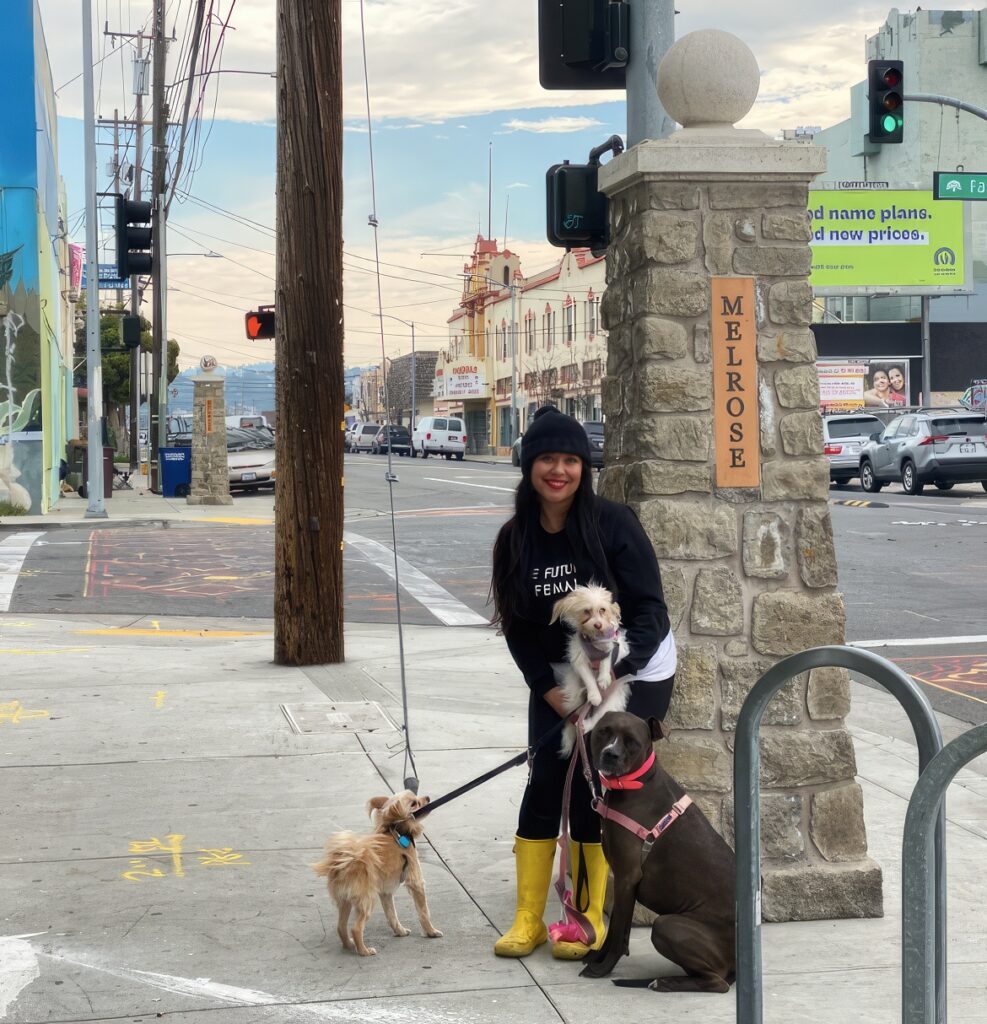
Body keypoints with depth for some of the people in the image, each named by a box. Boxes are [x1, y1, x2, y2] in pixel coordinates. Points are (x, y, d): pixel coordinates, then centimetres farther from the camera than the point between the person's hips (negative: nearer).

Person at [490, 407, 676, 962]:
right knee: (543, 784, -2)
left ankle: (589, 920, 7)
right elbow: (517, 627, 1)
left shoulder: (613, 522, -18)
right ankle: (528, 920, 9)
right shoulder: (516, 539, -5)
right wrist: (553, 692, -10)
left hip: (632, 674, -4)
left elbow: (650, 611, -17)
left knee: (590, 790, -8)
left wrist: (608, 677, -27)